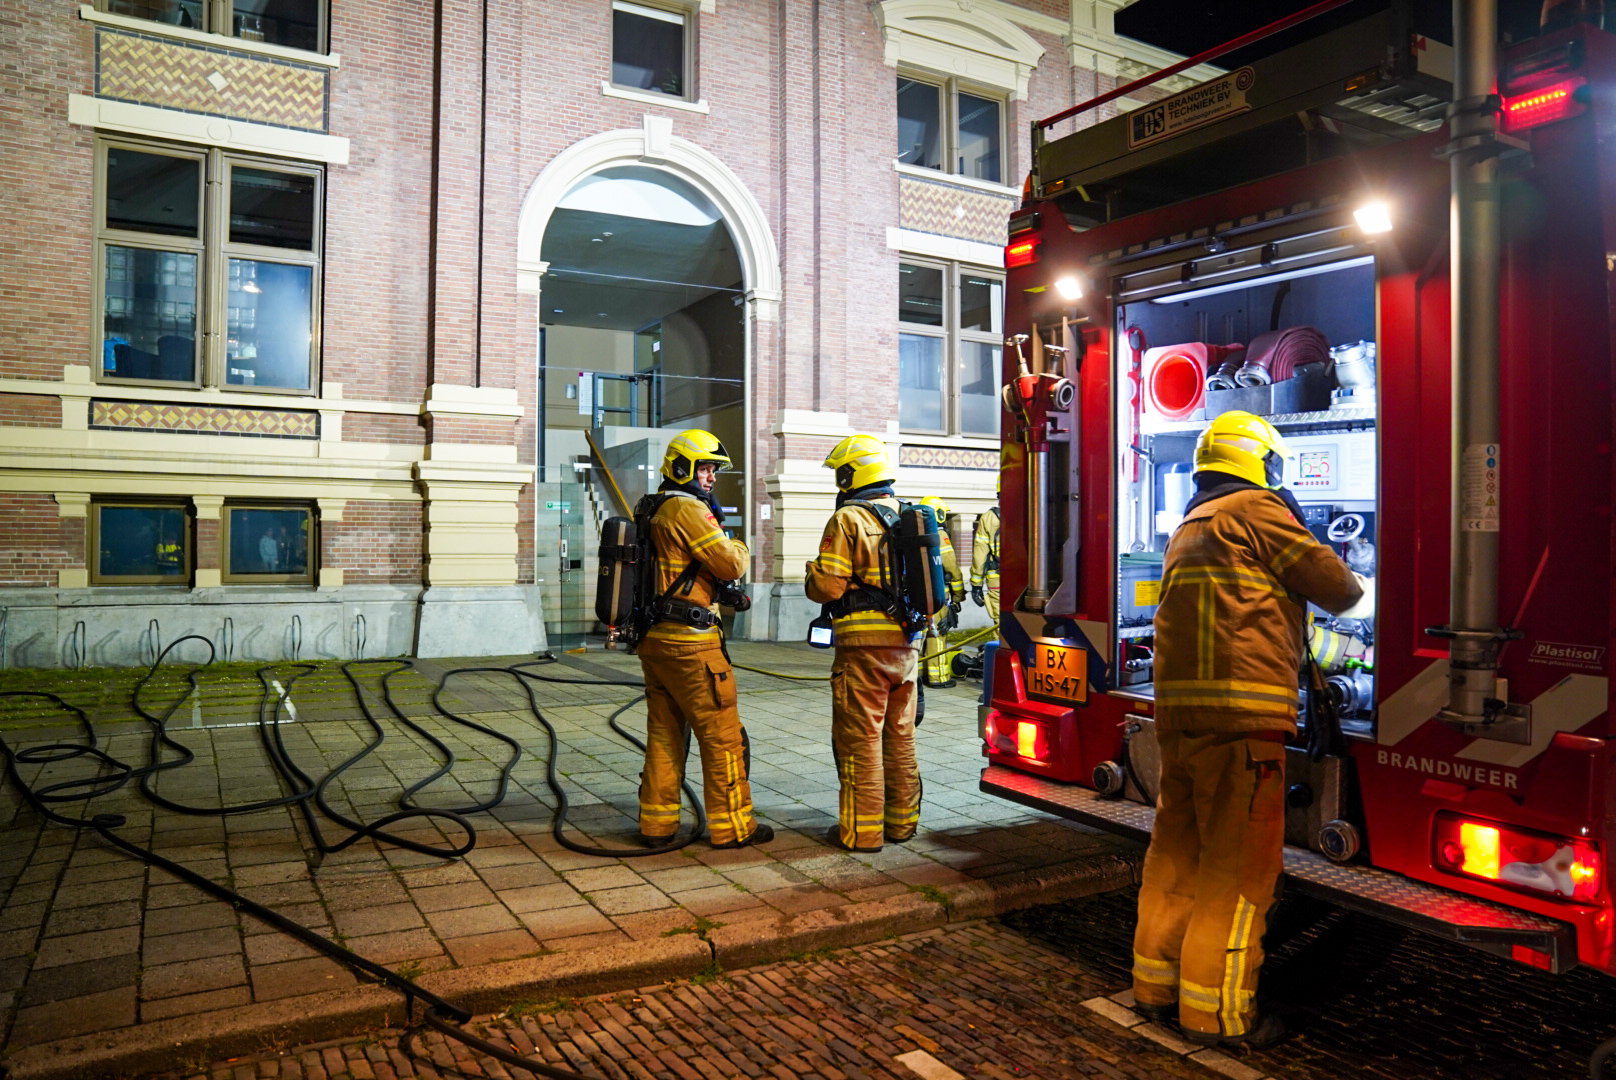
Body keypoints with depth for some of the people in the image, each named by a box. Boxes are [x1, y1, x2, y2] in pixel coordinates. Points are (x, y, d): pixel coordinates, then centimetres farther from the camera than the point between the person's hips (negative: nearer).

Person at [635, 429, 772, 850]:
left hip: (655, 638, 9)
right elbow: (730, 564, -13)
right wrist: (739, 546, 7)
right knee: (722, 734, 0)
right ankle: (732, 826, 7)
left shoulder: (653, 511, 15)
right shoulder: (688, 509, -13)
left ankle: (657, 823, 20)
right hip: (689, 641, -9)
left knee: (665, 733, 14)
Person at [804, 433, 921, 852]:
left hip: (864, 646, -7)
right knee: (900, 737, 15)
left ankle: (861, 830, 7)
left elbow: (826, 585, -14)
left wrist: (812, 577, 6)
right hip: (906, 644, 7)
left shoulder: (848, 520, -10)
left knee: (860, 739, 1)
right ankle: (901, 821, 24)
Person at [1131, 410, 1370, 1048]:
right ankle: (1217, 1009, 4)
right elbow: (1331, 584, 0)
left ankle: (1157, 982, 23)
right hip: (1240, 710, -9)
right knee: (1239, 860, -2)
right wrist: (1359, 593, 23)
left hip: (1177, 708, 9)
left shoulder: (1189, 529, 24)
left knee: (1177, 847, 14)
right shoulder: (1257, 509, -2)